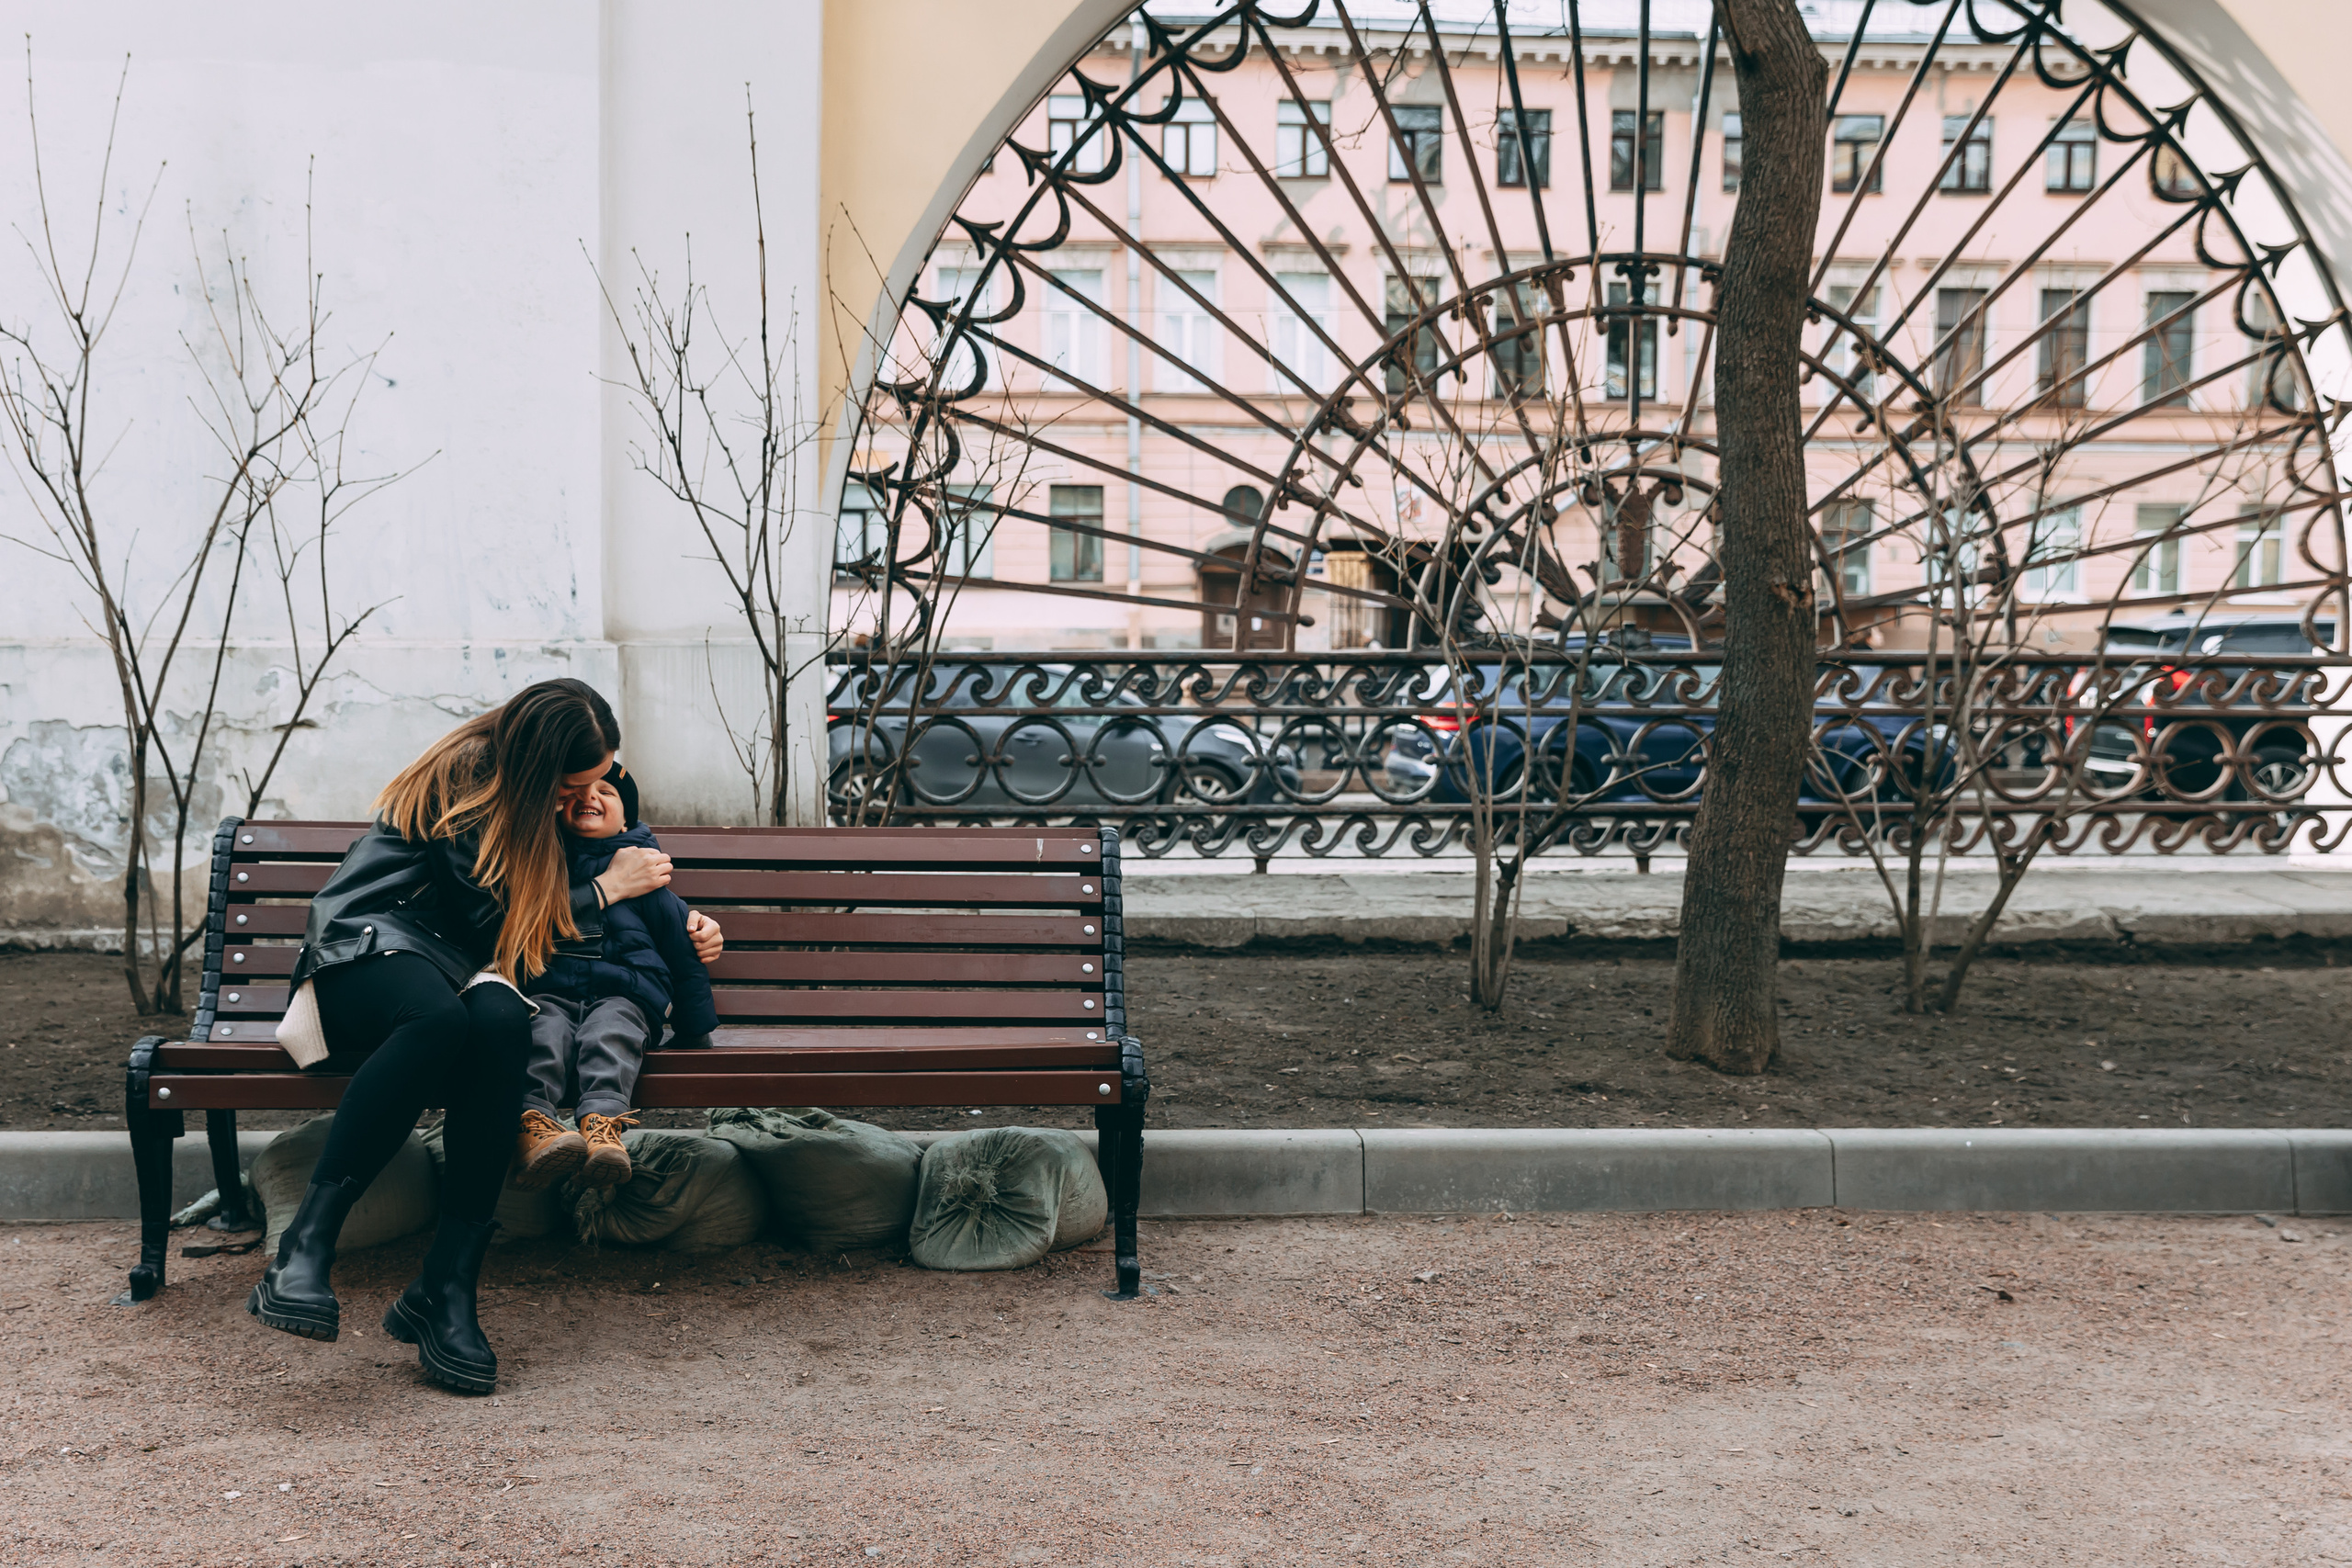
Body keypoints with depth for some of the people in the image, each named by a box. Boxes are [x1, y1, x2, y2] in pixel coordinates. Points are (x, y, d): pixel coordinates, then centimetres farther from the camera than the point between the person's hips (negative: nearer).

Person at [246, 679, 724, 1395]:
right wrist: (606, 889, -1)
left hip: (456, 965, 5)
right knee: (440, 1017, -42)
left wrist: (685, 924, 18)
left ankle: (446, 1287, -38)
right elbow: (491, 923, -10)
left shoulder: (556, 803, 15)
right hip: (367, 949, -5)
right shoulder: (467, 774, -9)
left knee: (501, 1020, -34)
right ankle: (305, 1249, -42)